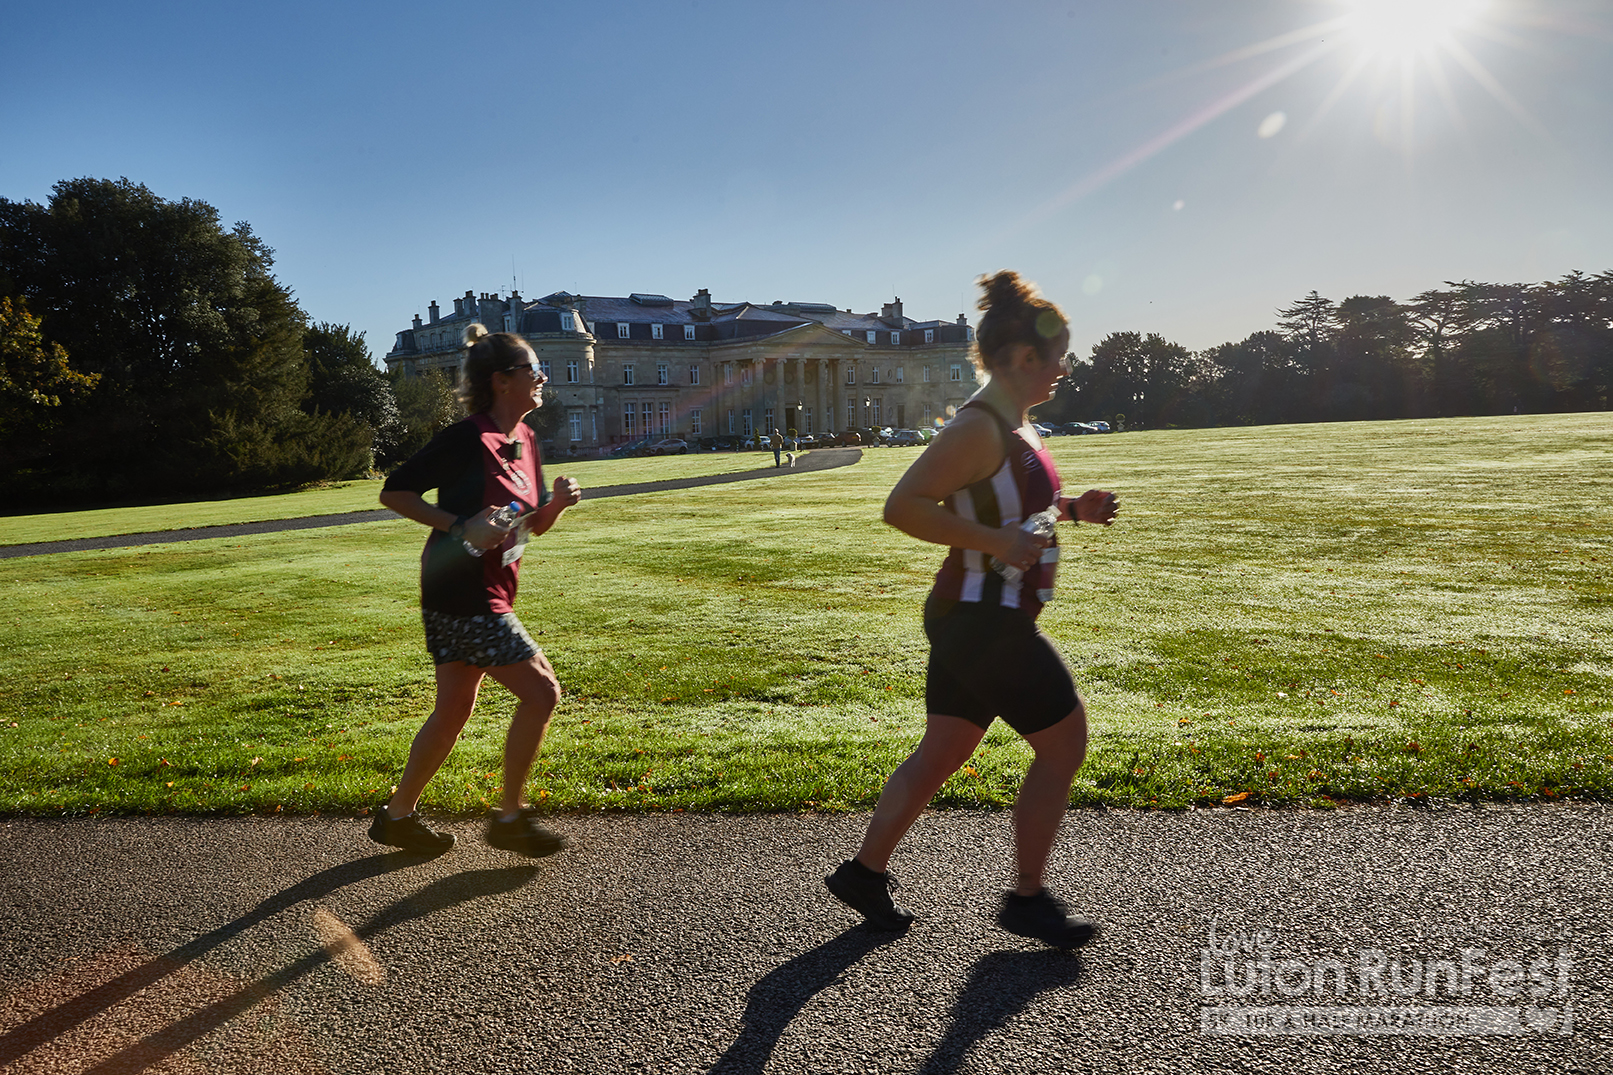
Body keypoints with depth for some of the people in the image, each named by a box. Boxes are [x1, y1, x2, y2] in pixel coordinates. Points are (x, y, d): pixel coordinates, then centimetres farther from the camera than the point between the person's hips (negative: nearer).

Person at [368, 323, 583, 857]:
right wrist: (460, 526, -21)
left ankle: (397, 816, 28)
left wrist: (558, 501, -5)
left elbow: (534, 525, 16)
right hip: (461, 592, -9)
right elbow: (394, 492, -13)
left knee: (454, 710, 15)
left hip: (488, 592, 9)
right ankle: (510, 817, 6)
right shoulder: (466, 439, -16)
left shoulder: (524, 441, 10)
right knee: (540, 691, -9)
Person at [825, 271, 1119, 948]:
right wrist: (995, 542, -26)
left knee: (942, 752, 16)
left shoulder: (1013, 426, 12)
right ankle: (1027, 900, 17)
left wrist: (1071, 509, 11)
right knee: (1064, 744, 3)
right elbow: (902, 506, -24)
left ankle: (864, 873, 27)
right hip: (984, 620, -10)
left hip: (980, 618, 10)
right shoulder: (980, 428, -19)